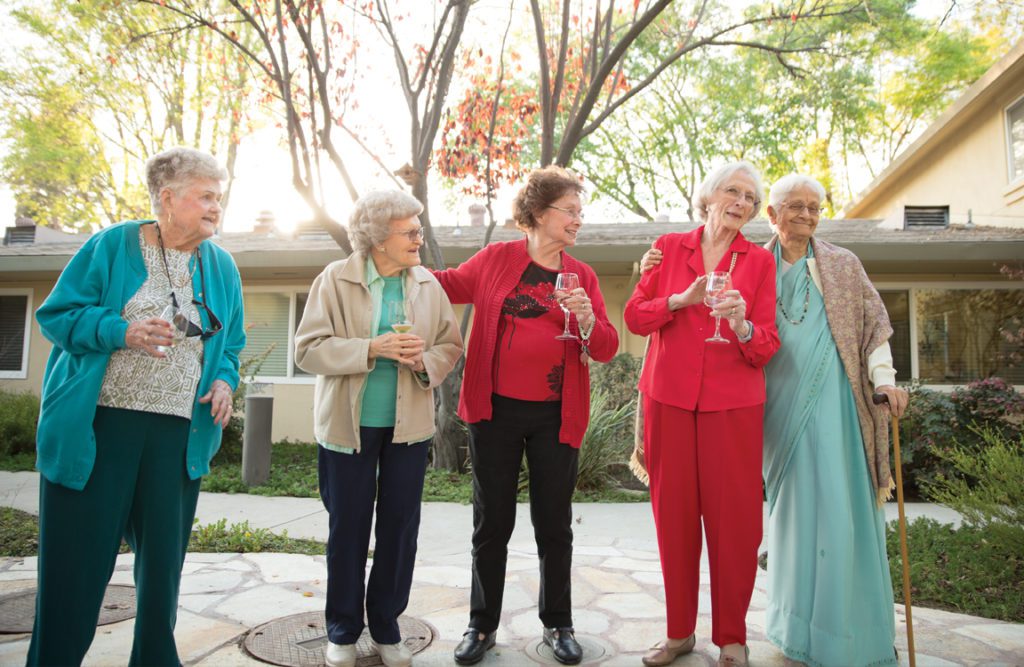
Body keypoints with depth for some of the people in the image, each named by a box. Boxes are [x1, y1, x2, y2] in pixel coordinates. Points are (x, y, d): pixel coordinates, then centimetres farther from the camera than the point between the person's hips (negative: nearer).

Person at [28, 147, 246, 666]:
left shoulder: (222, 266, 8)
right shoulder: (113, 245, -3)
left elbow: (229, 345, 14)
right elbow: (57, 314, -3)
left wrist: (225, 380, -6)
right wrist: (121, 331, -20)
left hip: (179, 434, 3)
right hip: (96, 425, -3)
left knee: (164, 557, 12)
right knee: (75, 559, 4)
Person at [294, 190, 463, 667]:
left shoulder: (428, 284, 2)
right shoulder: (335, 279, -6)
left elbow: (451, 347, 6)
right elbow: (308, 349, -11)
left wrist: (425, 360, -16)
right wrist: (371, 349, -22)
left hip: (409, 426, 3)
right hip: (348, 426, -2)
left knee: (401, 529, 10)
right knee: (347, 529, 10)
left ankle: (386, 626, 29)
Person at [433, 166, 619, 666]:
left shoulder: (582, 276, 5)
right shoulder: (495, 260, 1)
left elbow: (606, 349, 1)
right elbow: (448, 284, 15)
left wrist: (587, 318, -18)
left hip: (555, 417, 1)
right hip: (496, 412, -1)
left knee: (554, 525, 11)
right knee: (491, 523, 10)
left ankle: (557, 625, 31)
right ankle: (482, 625, 29)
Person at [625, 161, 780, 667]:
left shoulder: (759, 260, 6)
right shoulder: (669, 247, 9)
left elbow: (766, 346, -1)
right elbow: (634, 316, 2)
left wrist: (742, 326, -21)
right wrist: (683, 299, -12)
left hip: (732, 404, 0)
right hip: (668, 397, 1)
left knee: (733, 518, 0)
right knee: (673, 513, 5)